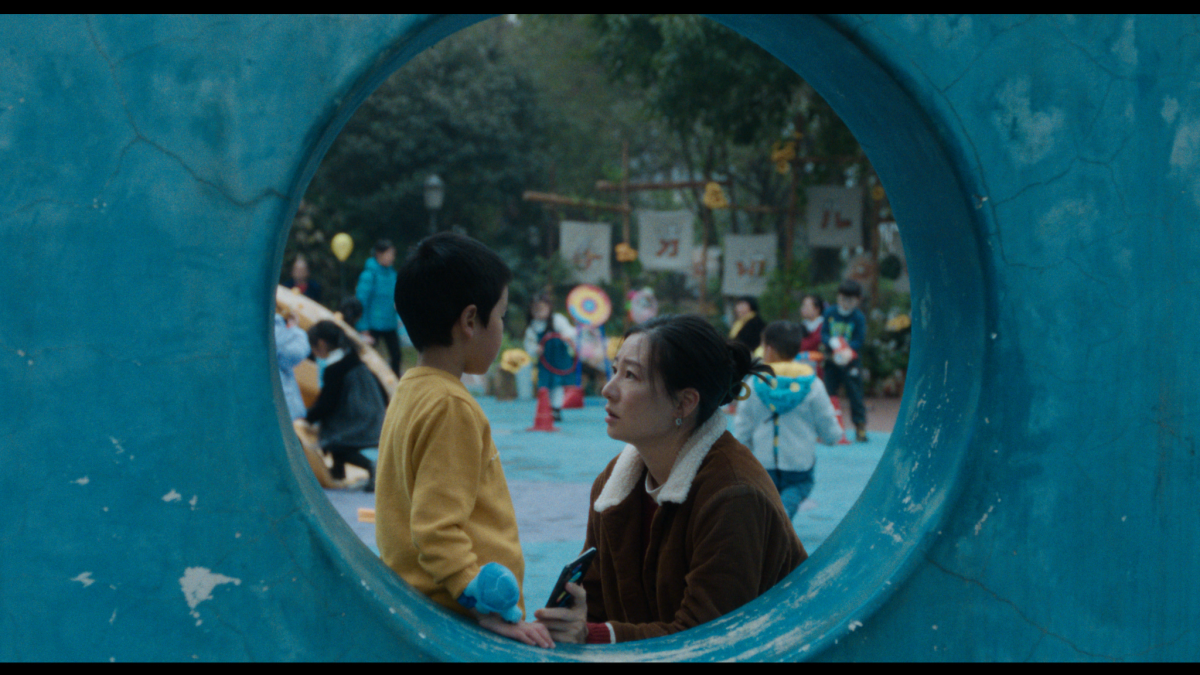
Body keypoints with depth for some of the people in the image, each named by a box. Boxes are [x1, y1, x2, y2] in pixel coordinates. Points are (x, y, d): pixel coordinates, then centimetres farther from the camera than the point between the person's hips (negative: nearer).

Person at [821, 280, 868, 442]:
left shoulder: (859, 317, -7)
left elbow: (859, 341, -9)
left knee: (855, 394, -3)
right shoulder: (829, 313, 2)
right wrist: (832, 343, -21)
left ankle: (860, 427, 5)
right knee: (827, 393, 4)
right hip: (832, 361, 3)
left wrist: (845, 349, -26)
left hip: (851, 362, -3)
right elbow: (823, 334, 1)